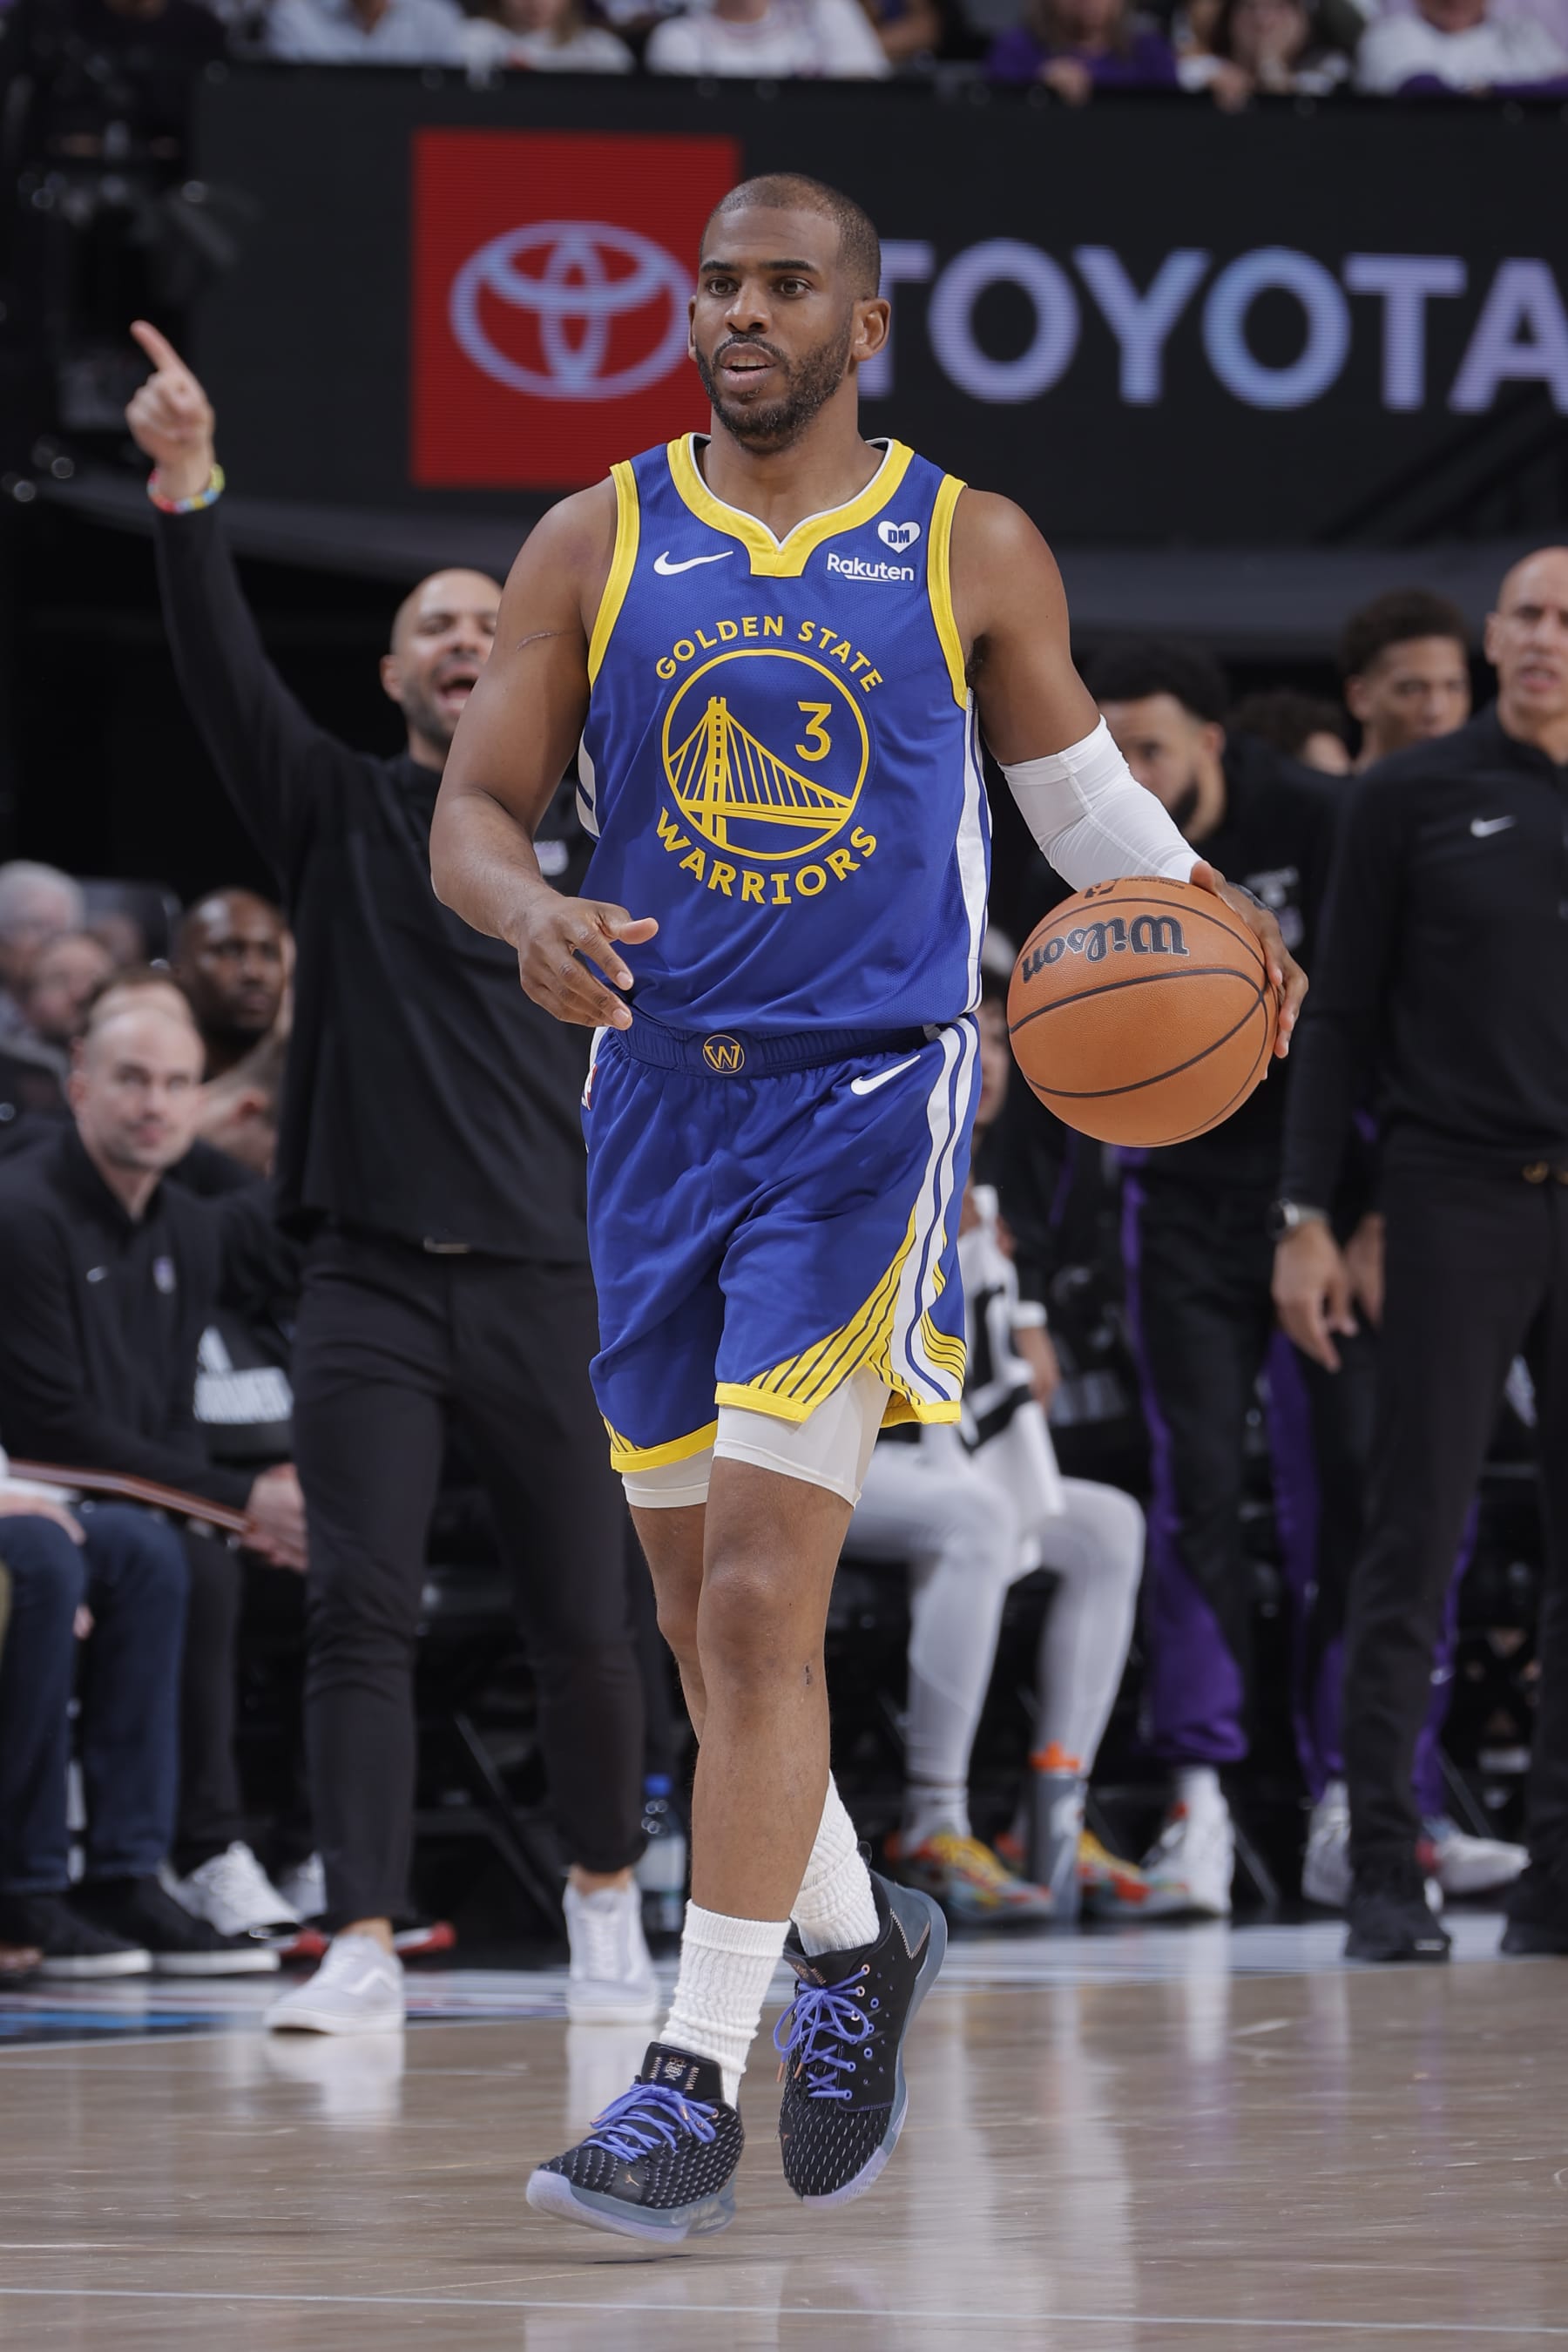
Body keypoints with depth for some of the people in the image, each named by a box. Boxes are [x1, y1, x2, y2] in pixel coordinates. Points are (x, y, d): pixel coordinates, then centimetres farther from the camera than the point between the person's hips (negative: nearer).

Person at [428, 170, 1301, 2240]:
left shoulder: (973, 553, 2)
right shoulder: (596, 546, 5)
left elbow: (1074, 779, 16)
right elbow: (473, 810, 3)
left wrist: (1199, 906, -3)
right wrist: (533, 915, -19)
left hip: (872, 1095, -4)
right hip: (661, 1094, 4)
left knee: (759, 1592, -15)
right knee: (704, 1612, 12)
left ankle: (697, 2084, -16)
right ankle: (857, 1939, 37)